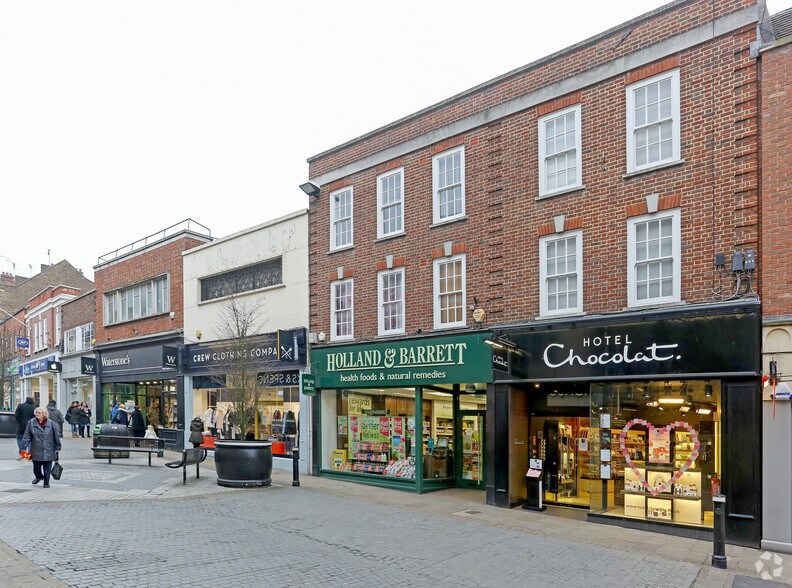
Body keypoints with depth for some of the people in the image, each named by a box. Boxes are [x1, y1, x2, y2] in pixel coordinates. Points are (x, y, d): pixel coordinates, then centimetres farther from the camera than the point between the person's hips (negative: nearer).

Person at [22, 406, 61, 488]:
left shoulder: (51, 423, -1)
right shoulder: (31, 423, -1)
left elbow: (56, 437, 5)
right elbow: (26, 437, 1)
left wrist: (57, 448, 7)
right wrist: (26, 447, -7)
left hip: (48, 451, -1)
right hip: (36, 451, 1)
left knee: (47, 469, 3)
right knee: (36, 468, 9)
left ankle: (46, 482, 23)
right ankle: (39, 476, 41)